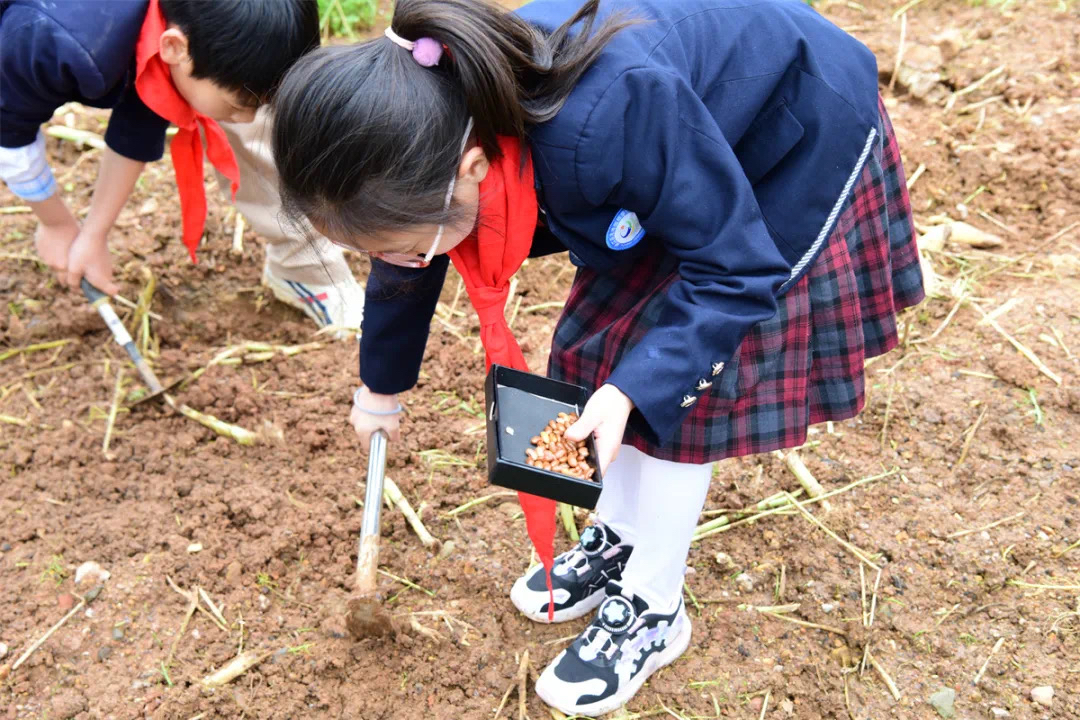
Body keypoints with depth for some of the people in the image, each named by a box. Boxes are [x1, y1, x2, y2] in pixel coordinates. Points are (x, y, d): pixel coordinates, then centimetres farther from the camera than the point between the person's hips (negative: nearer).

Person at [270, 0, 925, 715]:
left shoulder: (607, 121, -45)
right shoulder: (433, 134, -20)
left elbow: (735, 269, -29)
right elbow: (403, 275, 2)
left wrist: (629, 390, -38)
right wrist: (380, 386, 18)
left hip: (798, 149, -6)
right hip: (699, 134, 7)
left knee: (669, 392, -6)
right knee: (612, 344, 7)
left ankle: (652, 615, 13)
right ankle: (618, 543, 31)